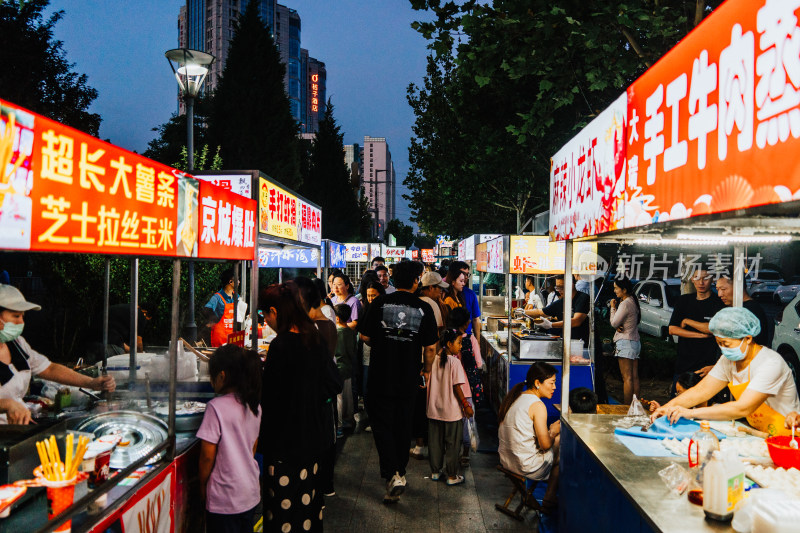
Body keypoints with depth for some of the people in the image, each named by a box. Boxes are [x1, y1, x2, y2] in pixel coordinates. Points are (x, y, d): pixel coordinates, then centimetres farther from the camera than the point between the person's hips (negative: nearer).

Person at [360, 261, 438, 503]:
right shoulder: (424, 308, -7)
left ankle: (392, 474, -6)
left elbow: (365, 336, -1)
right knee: (403, 425, 17)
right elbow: (430, 347, -4)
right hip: (408, 378, 2)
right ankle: (400, 472, 31)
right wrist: (426, 370, 14)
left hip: (381, 376, -1)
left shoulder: (380, 303, -8)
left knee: (382, 423, 7)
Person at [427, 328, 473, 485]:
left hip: (434, 410, 6)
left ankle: (435, 471, 27)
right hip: (452, 411, -6)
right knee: (452, 443, 7)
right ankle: (452, 476, 15)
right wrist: (466, 405, -9)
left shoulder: (435, 360, 1)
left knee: (435, 441, 16)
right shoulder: (455, 362, -16)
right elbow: (456, 387, -18)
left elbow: (429, 385, 6)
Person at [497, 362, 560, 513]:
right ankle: (549, 500, 19)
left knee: (556, 439, 20)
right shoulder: (537, 405, -18)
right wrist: (553, 431, 2)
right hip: (526, 466, -8)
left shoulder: (514, 398, 6)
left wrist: (549, 430, 11)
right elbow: (545, 445, -17)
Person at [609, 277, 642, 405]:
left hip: (625, 342, -10)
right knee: (635, 377, 9)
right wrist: (619, 326, -3)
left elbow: (614, 323, -13)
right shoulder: (634, 302, 15)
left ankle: (627, 406, -6)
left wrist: (613, 307, 0)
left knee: (627, 378, -8)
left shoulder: (625, 303, -15)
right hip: (635, 341, 10)